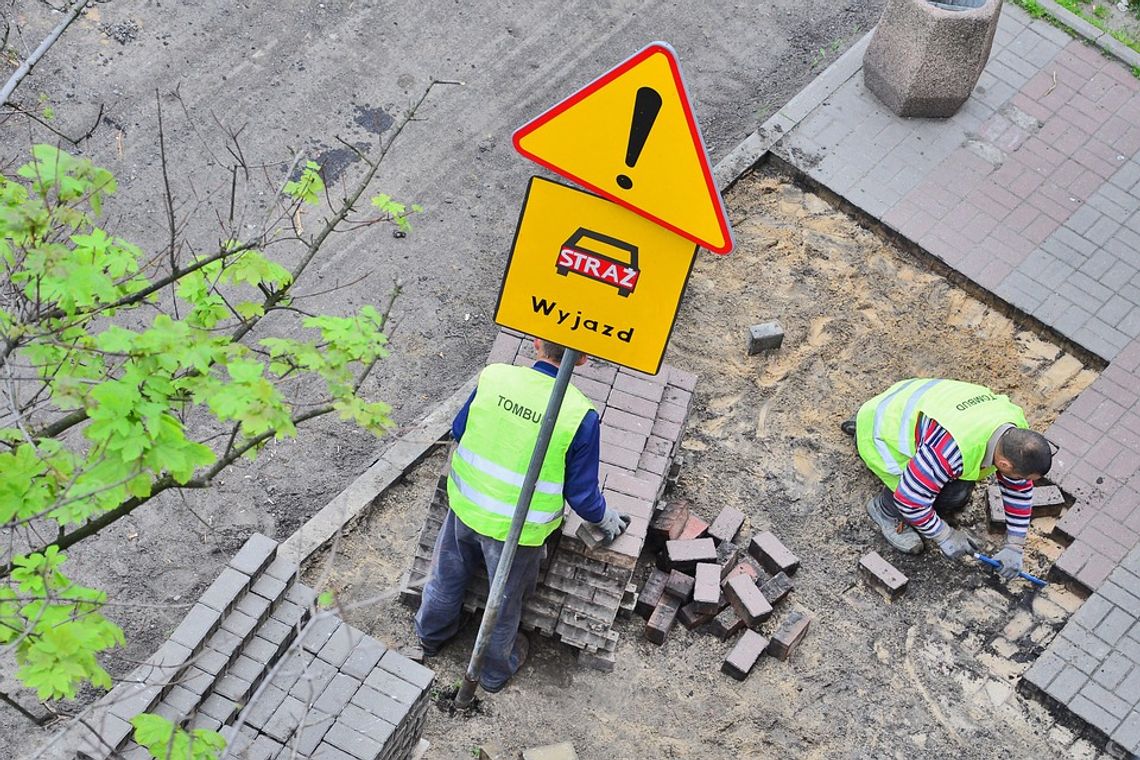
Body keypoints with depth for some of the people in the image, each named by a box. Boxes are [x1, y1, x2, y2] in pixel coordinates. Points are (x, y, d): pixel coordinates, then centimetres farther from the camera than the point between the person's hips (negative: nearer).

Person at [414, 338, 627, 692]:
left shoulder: (493, 377, -18)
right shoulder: (581, 417, -26)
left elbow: (459, 430, 1)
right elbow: (582, 494, -15)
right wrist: (606, 518, 7)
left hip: (465, 503, 3)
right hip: (518, 527, -3)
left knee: (449, 571, 31)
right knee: (506, 597, 24)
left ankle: (432, 633, 58)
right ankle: (496, 669, 48)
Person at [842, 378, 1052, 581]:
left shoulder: (1016, 429, -17)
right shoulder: (951, 450, -42)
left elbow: (1020, 488, -2)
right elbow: (911, 499, -32)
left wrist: (1014, 547, -1)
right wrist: (945, 536, -17)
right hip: (879, 431, -8)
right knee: (952, 494, -26)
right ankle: (886, 511, 2)